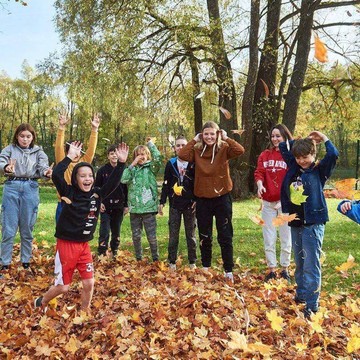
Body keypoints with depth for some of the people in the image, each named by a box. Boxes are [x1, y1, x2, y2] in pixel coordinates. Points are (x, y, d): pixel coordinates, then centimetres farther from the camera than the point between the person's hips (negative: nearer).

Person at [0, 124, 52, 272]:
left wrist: (46, 172, -30)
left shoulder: (38, 152, 11)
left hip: (30, 189, 1)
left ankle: (26, 262, 21)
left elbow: (42, 166, -4)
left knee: (27, 228, 9)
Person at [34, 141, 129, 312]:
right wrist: (70, 157, -24)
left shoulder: (97, 194, 0)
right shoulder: (69, 193, -11)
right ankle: (41, 302, 34)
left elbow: (113, 182, -4)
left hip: (84, 245, 4)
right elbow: (56, 175, -26)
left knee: (89, 283, 4)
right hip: (66, 244, -4)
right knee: (63, 286, 4)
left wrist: (121, 163, -15)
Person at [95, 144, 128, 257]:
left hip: (119, 207, 2)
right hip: (105, 207, -2)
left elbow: (126, 189, 7)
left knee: (116, 232, 11)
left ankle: (115, 253, 24)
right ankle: (101, 254, 0)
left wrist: (126, 205, 5)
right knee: (104, 232, -6)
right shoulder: (102, 170, 0)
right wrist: (99, 202, -8)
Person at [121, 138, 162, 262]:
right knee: (136, 236, 11)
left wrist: (150, 143, -10)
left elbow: (157, 157, -18)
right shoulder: (132, 169, 9)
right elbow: (123, 180, -9)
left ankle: (155, 259, 17)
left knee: (152, 236, 1)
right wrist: (132, 165, -11)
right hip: (134, 208, 3)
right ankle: (138, 259, 27)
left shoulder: (151, 167, 2)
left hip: (149, 207, -3)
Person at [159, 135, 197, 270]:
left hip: (190, 204, -1)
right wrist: (162, 202, 4)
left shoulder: (193, 163, 0)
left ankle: (192, 262, 18)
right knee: (173, 235, 5)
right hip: (174, 205, 1)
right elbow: (166, 184, 7)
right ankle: (172, 262, 15)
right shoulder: (170, 164, 5)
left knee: (191, 235, 8)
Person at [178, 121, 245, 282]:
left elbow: (240, 150, -23)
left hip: (222, 197, -2)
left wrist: (226, 138, -15)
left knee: (225, 236, 5)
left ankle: (228, 270, 15)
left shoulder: (224, 149, -5)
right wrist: (194, 140, -11)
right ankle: (205, 267, 31)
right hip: (202, 198, 2)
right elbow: (182, 155, -18)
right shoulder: (197, 151, -1)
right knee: (204, 236, 15)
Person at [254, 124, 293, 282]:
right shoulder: (264, 155, 8)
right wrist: (260, 185, -23)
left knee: (286, 238, 5)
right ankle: (271, 270, 18)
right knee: (269, 239, 7)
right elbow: (259, 172, -1)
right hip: (268, 202, 3)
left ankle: (285, 270, 19)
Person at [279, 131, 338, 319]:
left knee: (311, 265, -6)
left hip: (313, 223, -6)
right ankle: (301, 294, 31)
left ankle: (312, 304, 0)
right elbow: (283, 147, 17)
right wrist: (303, 140, 9)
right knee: (299, 263, 17)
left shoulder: (320, 170, -6)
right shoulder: (294, 167, 8)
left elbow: (333, 154, -23)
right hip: (295, 222, 6)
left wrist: (324, 138, -7)